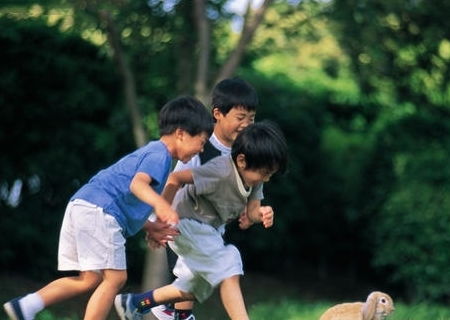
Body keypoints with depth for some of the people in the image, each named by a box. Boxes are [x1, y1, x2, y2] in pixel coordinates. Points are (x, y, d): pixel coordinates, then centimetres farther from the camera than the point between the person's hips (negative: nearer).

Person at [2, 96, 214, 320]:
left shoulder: (149, 151, 27)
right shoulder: (159, 155, -5)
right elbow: (137, 183, -27)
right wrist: (159, 204, -45)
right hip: (99, 211, -10)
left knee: (89, 279, 13)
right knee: (114, 278, -7)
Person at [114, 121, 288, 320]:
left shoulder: (255, 177, -6)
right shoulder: (221, 172, -32)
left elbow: (251, 210, -5)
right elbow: (175, 178, -34)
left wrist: (261, 214, -30)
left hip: (210, 228, 10)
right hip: (187, 223, -10)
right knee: (229, 272, -24)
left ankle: (133, 303, 31)